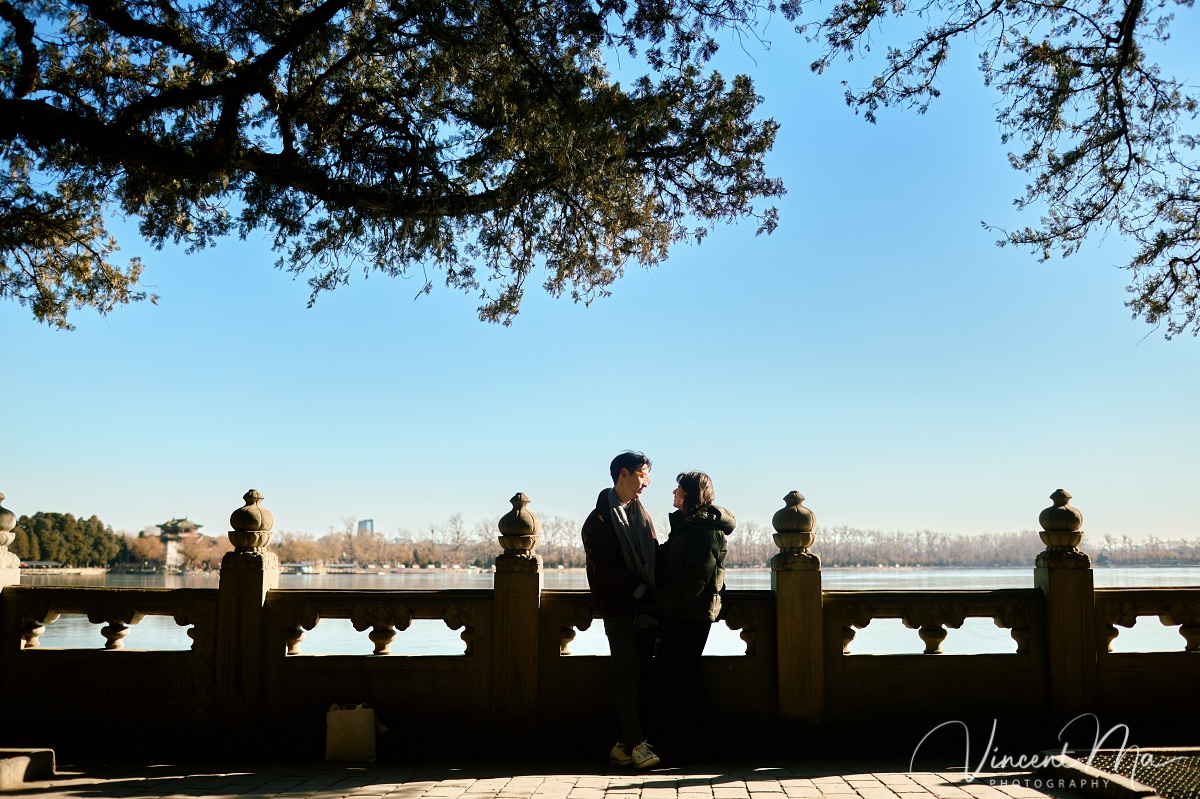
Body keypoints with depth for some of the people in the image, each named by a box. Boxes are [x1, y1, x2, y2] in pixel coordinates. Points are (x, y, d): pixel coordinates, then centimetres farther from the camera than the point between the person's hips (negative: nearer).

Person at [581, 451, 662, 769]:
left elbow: (655, 557, 15)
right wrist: (642, 591, -17)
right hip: (620, 610, -6)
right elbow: (606, 568, -13)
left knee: (642, 677, 5)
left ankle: (625, 743, 11)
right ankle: (637, 744, 0)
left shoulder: (642, 515, 17)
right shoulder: (599, 520, -5)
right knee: (628, 677, -5)